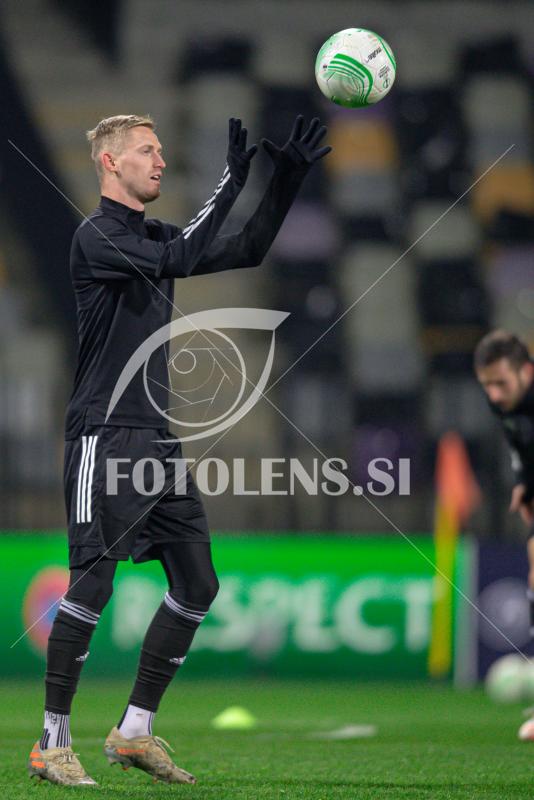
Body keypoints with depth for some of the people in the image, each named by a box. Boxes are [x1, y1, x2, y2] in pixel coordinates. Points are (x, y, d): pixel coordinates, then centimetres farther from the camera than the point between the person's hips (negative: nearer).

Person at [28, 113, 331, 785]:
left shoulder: (154, 236, 17)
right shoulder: (96, 236, -9)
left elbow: (247, 251, 19)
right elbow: (179, 259, -24)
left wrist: (287, 179, 9)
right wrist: (230, 181, -22)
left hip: (156, 439, 9)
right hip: (105, 436, -9)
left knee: (197, 584, 6)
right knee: (93, 584, -13)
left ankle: (134, 731, 14)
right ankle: (52, 744, -5)